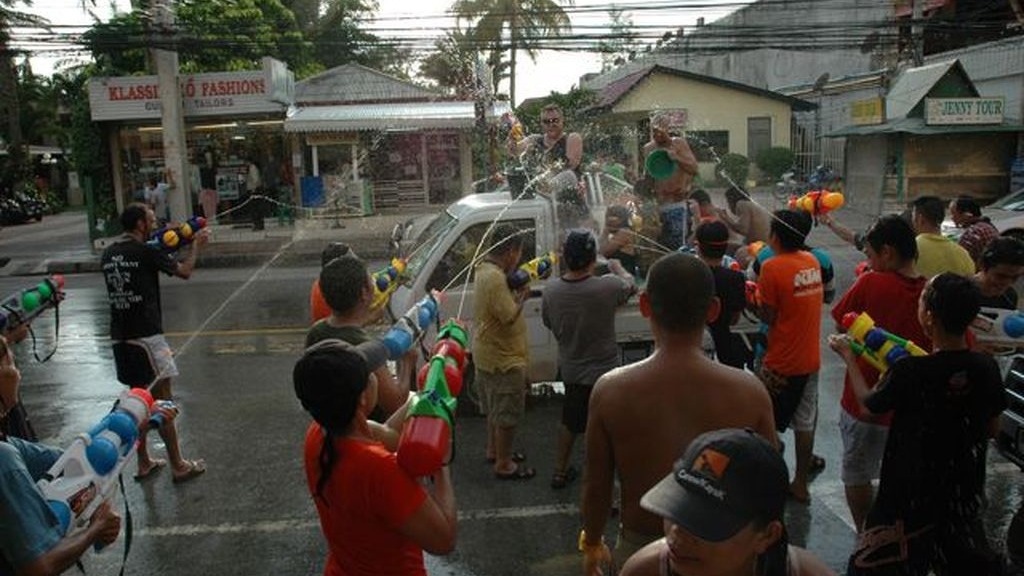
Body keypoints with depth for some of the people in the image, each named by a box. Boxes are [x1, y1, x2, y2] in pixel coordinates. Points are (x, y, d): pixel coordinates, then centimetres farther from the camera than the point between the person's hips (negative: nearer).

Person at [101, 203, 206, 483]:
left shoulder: (108, 255, 8)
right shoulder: (146, 252, -13)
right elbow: (185, 271, -4)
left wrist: (165, 244, 21)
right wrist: (196, 245, 11)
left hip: (120, 336, 8)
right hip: (146, 335, -8)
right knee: (163, 401, 0)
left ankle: (144, 462, 26)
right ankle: (178, 466, 8)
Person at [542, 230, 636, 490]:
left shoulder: (551, 289, -14)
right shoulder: (607, 287, -25)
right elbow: (629, 284, -2)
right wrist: (617, 267, 18)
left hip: (569, 368, 5)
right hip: (603, 370, -5)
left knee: (569, 420, 25)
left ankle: (560, 471, 39)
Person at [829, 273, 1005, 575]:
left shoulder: (910, 371, -26)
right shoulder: (986, 367, -11)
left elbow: (868, 402, -6)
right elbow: (992, 428, 4)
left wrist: (848, 356, 6)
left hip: (910, 494, -5)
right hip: (965, 491, 5)